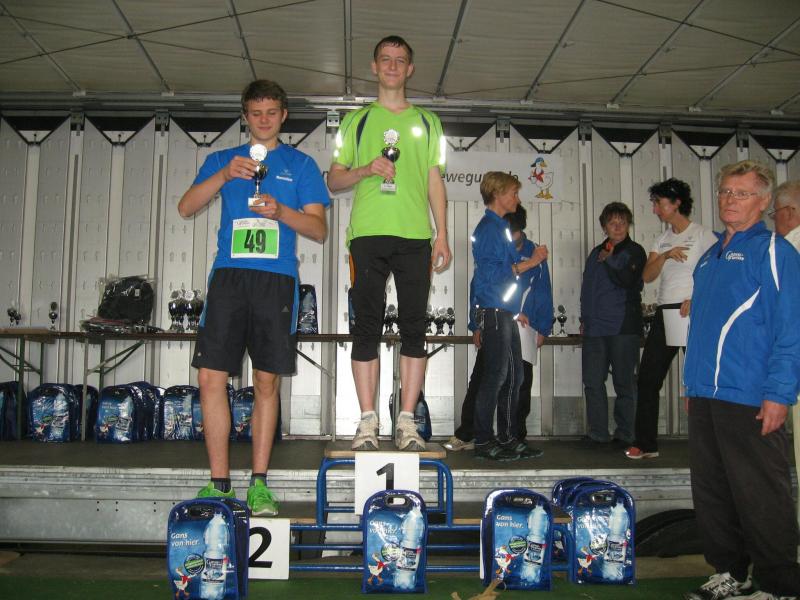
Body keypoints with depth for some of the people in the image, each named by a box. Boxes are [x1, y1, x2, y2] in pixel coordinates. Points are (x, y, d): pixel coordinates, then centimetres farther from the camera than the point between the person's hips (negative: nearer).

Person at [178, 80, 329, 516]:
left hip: (276, 279, -1)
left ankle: (258, 484, 8)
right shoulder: (222, 159, 19)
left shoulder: (300, 165, 14)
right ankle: (219, 484, 5)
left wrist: (281, 211, -12)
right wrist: (224, 175, -9)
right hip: (228, 276, 2)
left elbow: (319, 229, 6)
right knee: (211, 378, -5)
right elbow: (186, 208, 5)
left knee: (268, 382, 0)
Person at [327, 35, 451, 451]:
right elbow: (333, 180, 12)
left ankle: (407, 421, 4)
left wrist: (442, 236, 2)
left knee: (414, 327, -2)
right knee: (367, 326, -2)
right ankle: (367, 421, 3)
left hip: (415, 235, 1)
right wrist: (365, 170, -8)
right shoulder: (357, 120, 16)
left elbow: (435, 182, 13)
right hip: (367, 233, 0)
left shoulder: (426, 122, 18)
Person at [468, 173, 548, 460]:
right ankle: (483, 441, 0)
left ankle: (508, 438, 18)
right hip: (494, 311, -10)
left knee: (513, 375, 11)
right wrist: (530, 262, -16)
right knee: (496, 375, -7)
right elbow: (491, 273, -19)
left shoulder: (500, 227, 21)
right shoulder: (489, 227, -9)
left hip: (504, 313, 10)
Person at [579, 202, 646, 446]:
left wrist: (609, 262, -14)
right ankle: (597, 433, 12)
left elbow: (630, 283, -13)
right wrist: (584, 318, 18)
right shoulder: (596, 252, 17)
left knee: (624, 384, 2)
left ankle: (624, 434, 11)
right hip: (595, 328, 5)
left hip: (623, 327, -5)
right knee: (593, 382, 4)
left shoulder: (634, 252, 1)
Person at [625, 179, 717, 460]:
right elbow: (647, 275, 3)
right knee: (648, 377, 4)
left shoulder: (703, 235, -2)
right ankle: (646, 443, 11)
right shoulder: (662, 239, 16)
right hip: (665, 312, 6)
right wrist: (666, 255, -12)